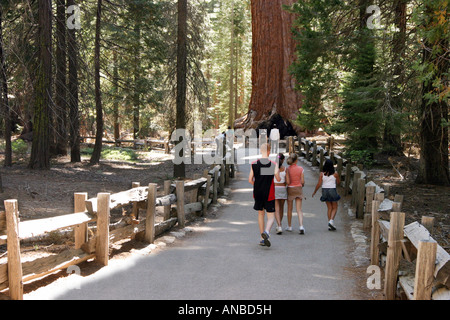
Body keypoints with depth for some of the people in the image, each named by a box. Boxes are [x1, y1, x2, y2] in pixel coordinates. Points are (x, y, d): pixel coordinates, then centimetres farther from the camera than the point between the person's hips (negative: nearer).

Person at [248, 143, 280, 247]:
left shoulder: (254, 164, -4)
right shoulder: (274, 165, -9)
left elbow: (250, 180, -1)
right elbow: (278, 179, -4)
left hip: (258, 194, 3)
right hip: (269, 194, -2)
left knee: (260, 214, 18)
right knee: (271, 216, 4)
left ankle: (262, 238, 22)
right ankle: (266, 232, -26)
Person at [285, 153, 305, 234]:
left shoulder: (287, 169, -9)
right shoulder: (300, 169, -5)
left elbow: (288, 182, -13)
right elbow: (302, 181, -4)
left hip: (290, 189, -1)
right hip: (299, 189, 1)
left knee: (290, 209, 13)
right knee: (299, 209, 2)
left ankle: (289, 226, 24)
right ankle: (301, 226, -14)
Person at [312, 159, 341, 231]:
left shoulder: (322, 174, -5)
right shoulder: (335, 174, -8)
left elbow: (319, 184, -6)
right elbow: (338, 182, 7)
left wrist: (314, 192, 6)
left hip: (325, 190, 3)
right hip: (332, 190, -3)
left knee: (329, 208, 13)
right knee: (334, 208, 10)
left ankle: (330, 225, 12)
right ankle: (331, 221, -12)